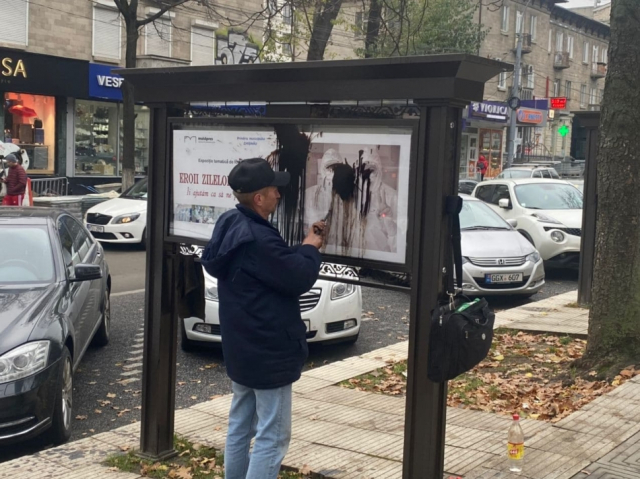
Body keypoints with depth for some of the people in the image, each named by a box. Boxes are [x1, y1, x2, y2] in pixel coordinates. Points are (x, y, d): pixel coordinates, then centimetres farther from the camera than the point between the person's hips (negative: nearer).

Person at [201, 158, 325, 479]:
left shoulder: (231, 226, 4)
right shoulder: (258, 239, -27)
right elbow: (299, 278, -19)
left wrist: (304, 247, 6)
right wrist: (310, 248, -3)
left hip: (241, 348, 10)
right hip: (267, 351, -10)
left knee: (240, 427, 19)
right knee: (272, 437, -2)